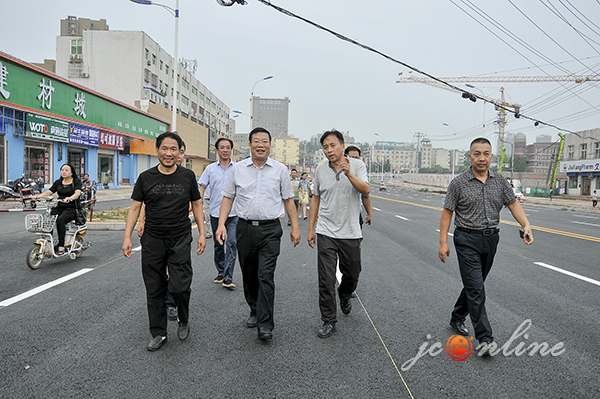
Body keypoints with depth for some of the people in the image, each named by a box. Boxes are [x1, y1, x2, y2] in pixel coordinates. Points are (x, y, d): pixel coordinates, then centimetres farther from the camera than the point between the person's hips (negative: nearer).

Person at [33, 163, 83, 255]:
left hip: (71, 208, -5)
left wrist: (70, 198, -38)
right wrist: (38, 196, -8)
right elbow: (49, 192, 11)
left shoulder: (76, 181, 1)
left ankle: (61, 246, -28)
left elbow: (77, 193, -17)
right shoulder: (58, 182, 19)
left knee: (60, 220, -32)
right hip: (59, 207, 6)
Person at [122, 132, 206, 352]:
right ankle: (158, 333, 23)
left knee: (180, 286, -10)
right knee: (154, 289, 7)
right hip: (152, 240, 1)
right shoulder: (146, 177, 2)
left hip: (180, 239, -1)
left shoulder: (187, 176, 3)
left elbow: (196, 205, 8)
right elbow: (135, 208, 5)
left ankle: (183, 321, 21)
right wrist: (127, 237, -3)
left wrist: (202, 234, 2)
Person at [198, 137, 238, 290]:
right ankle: (220, 273, 27)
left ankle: (228, 278, -9)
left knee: (231, 243, -12)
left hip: (234, 214, -2)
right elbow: (202, 187, 7)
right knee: (218, 245, 12)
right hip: (215, 213, 2)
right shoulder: (210, 168, 7)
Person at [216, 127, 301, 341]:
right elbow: (228, 197, 8)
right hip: (245, 228, 3)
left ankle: (265, 324, -2)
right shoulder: (238, 169, 6)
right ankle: (255, 312, 32)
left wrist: (295, 227, 4)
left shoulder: (280, 169, 3)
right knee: (249, 275, 12)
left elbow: (288, 200, 7)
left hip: (270, 229, -2)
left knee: (266, 276, -8)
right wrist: (221, 223, -2)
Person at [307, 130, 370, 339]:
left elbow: (365, 190, -19)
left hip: (350, 233, 0)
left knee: (352, 274, 16)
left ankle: (344, 296, 49)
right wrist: (310, 228, 9)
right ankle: (328, 321, 13)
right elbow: (316, 198, 11)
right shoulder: (321, 169, 3)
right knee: (326, 280, -1)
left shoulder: (357, 165, -3)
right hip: (326, 233, 1)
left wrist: (349, 173, -35)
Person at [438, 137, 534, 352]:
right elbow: (447, 212, -5)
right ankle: (485, 338, -3)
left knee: (474, 284, 16)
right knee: (476, 288, -8)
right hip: (467, 240, -5)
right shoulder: (459, 183, -7)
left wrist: (526, 225, -13)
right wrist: (443, 242, -10)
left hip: (490, 239, 5)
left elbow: (513, 204, 6)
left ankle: (457, 319, 35)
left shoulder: (500, 181, 5)